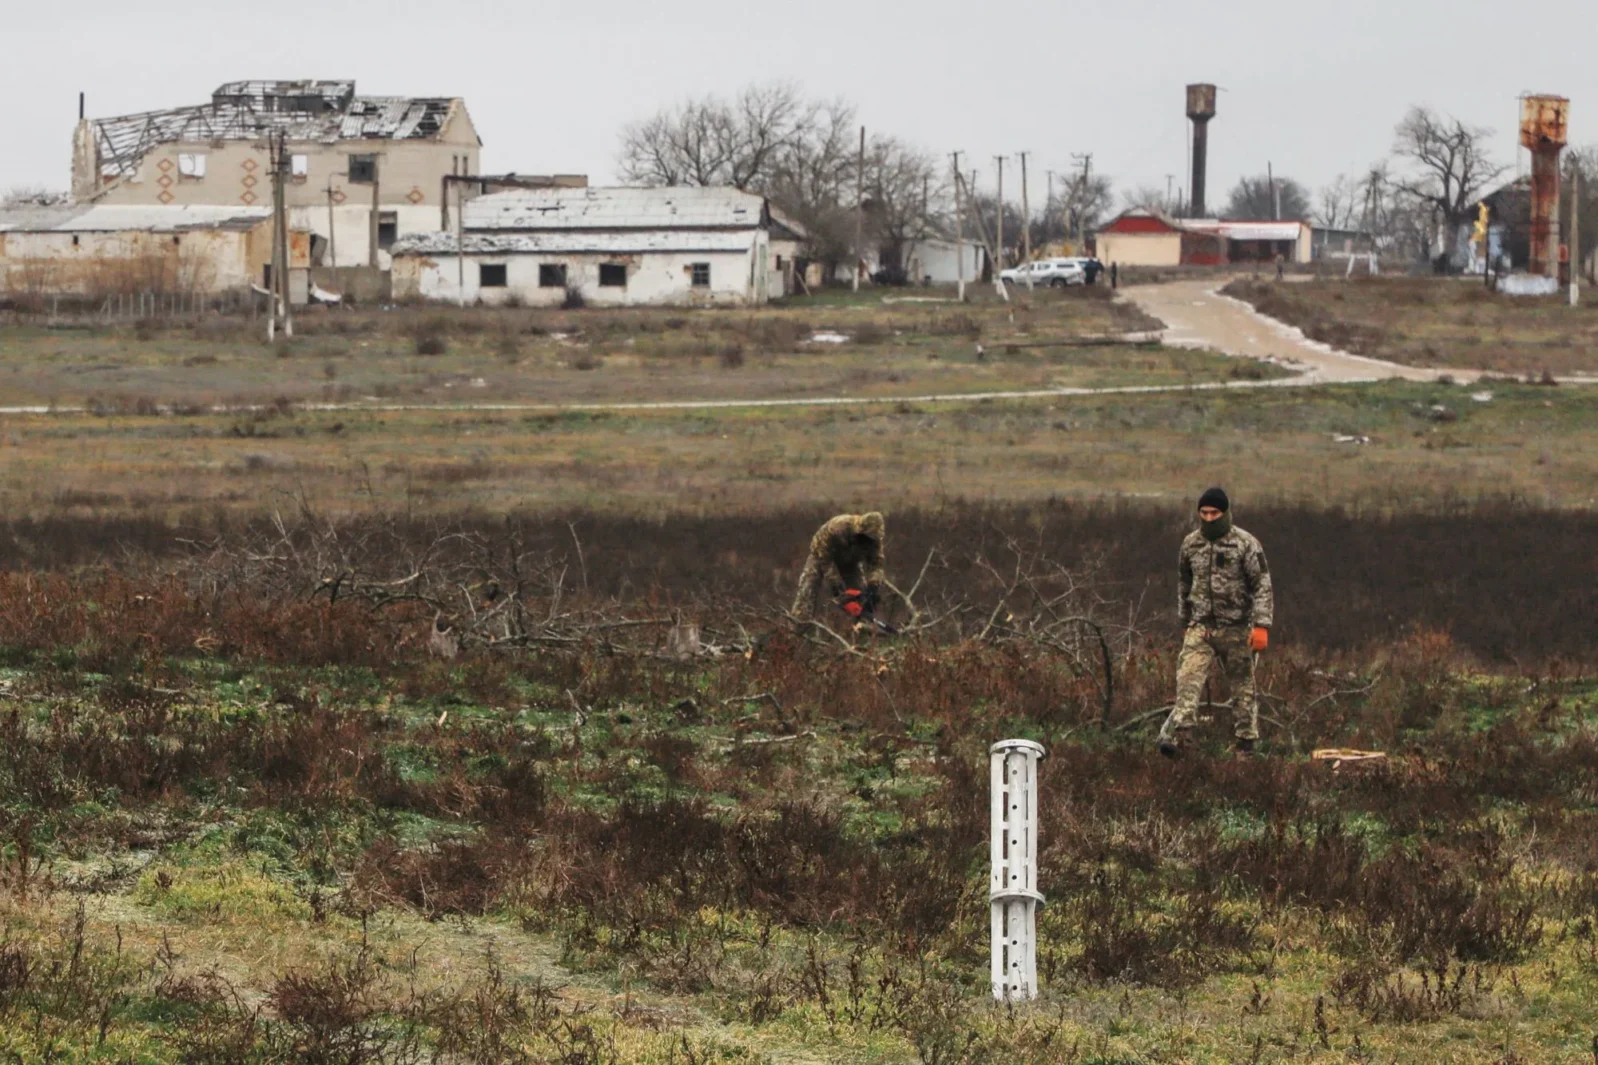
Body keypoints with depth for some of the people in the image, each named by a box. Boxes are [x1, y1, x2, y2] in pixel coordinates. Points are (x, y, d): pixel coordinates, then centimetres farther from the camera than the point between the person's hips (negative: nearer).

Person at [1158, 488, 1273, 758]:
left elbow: (1262, 586, -8)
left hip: (1235, 627, -3)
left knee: (1242, 685, 5)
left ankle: (1246, 743, 15)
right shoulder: (1191, 544, 7)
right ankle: (1174, 735, -24)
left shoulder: (1245, 544, -6)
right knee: (1188, 680, -13)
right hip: (1200, 627, 3)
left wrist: (1262, 625, -16)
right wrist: (1184, 622, 24)